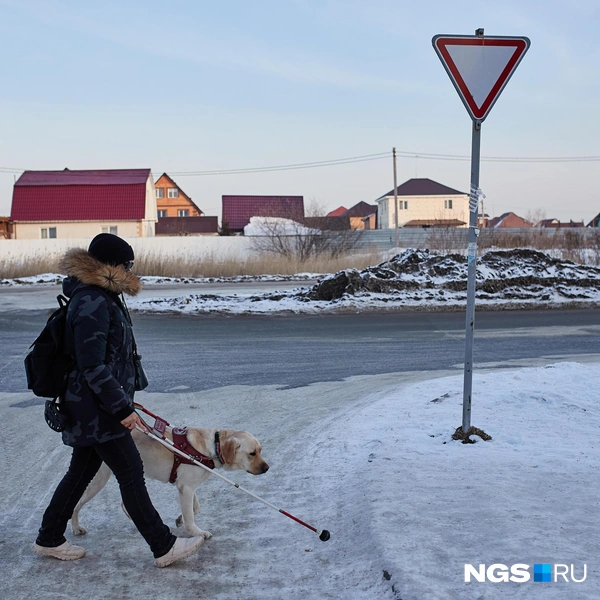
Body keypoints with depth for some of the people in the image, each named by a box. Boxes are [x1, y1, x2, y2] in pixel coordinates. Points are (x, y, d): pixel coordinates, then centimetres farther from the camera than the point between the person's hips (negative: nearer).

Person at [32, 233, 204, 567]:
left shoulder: (103, 298, 11)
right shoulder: (92, 305, -22)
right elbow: (93, 368, -25)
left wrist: (123, 399, 24)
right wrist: (123, 408, -20)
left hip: (96, 409, 10)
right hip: (98, 412, -10)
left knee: (82, 471, 19)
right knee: (132, 474, -2)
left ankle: (49, 540, 33)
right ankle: (164, 547, 8)